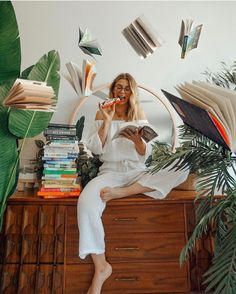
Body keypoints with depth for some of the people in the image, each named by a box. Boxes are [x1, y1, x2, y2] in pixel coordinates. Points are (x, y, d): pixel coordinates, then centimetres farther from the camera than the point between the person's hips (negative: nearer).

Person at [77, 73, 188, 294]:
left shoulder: (139, 114, 11)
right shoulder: (102, 114, 8)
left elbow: (145, 154, 4)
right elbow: (95, 149, -3)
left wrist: (136, 139, -18)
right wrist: (107, 121, -10)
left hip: (138, 172, 2)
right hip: (110, 171, -1)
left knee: (180, 169, -23)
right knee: (86, 201, -33)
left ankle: (121, 193, -24)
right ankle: (101, 267, -20)